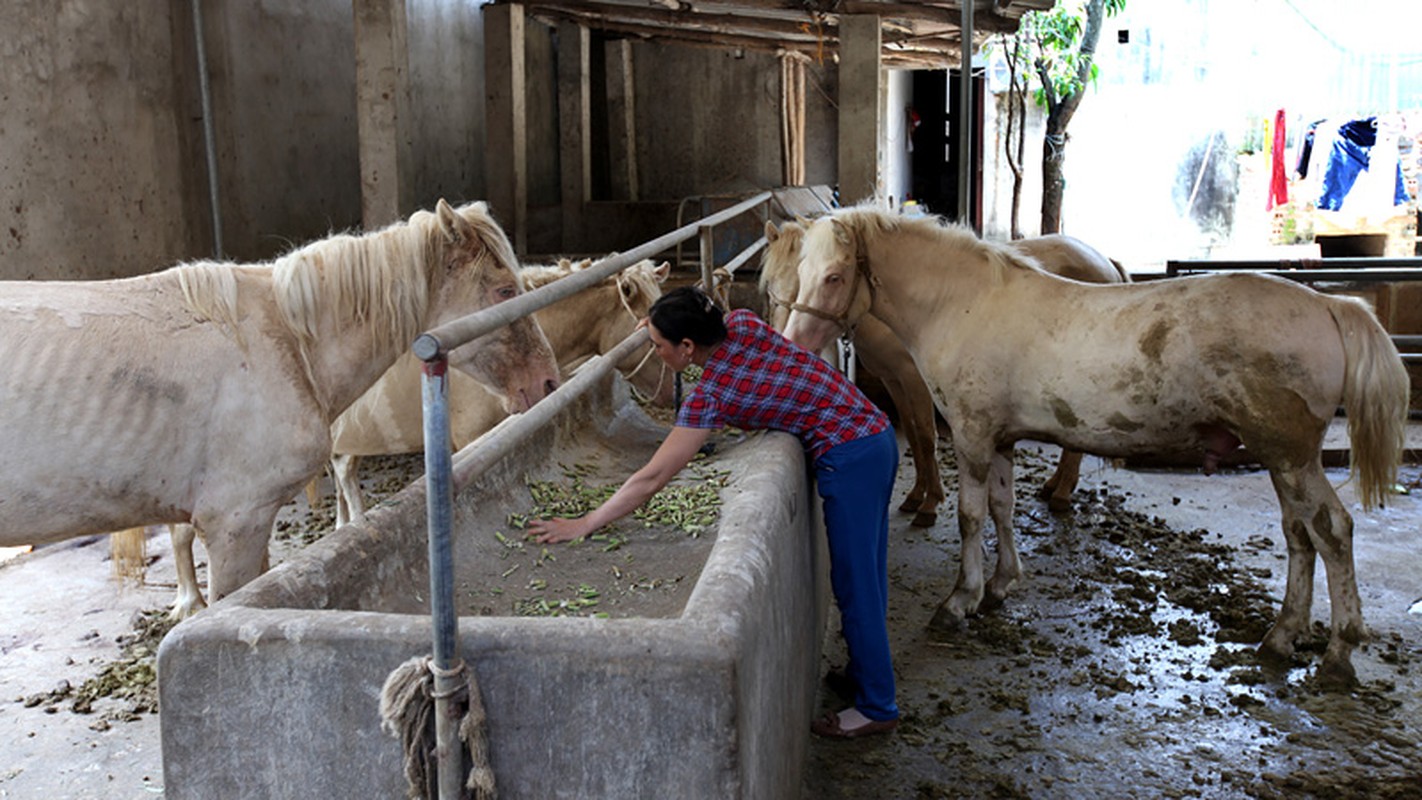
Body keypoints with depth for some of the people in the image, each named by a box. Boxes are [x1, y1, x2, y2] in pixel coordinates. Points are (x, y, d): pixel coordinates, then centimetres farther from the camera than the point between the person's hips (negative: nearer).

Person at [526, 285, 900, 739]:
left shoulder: (710, 396, -19)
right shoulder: (742, 323, 0)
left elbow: (651, 479, -19)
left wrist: (583, 524, -15)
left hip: (847, 459, -9)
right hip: (877, 435, 9)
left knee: (855, 585, 3)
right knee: (865, 574, 20)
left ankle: (877, 707, 16)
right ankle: (865, 673, 36)